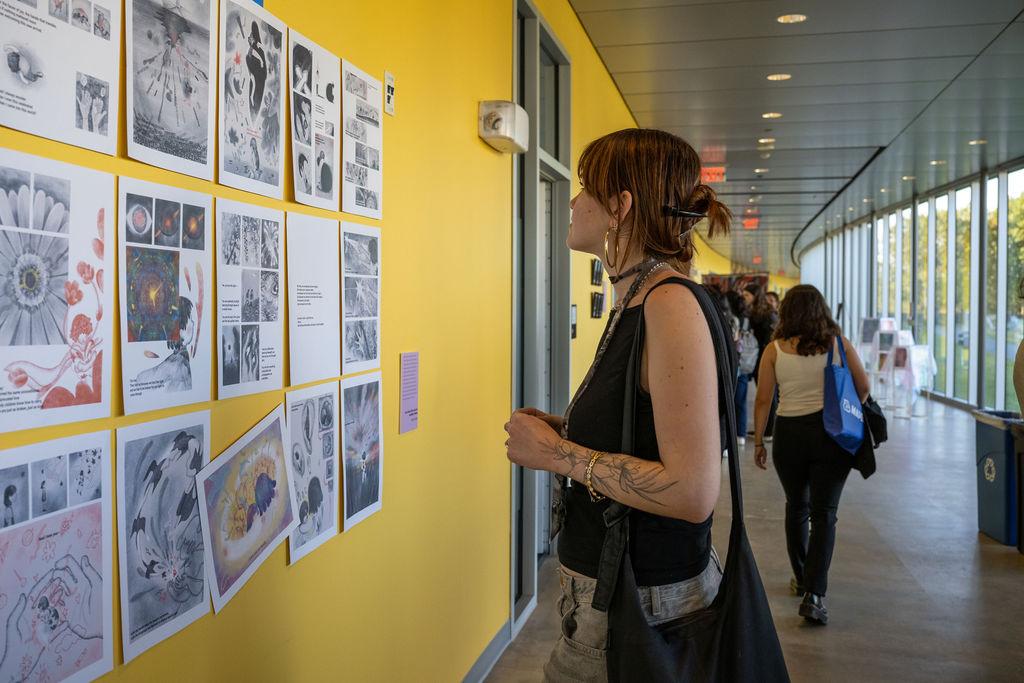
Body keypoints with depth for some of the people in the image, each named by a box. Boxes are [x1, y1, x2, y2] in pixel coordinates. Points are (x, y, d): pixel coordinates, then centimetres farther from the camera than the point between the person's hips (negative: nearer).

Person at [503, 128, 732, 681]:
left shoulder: (671, 306, -21)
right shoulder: (634, 303, 7)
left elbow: (693, 492, -27)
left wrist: (557, 454, -20)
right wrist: (564, 430, 3)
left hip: (643, 602, -8)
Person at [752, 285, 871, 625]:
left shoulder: (774, 350, -3)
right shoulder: (839, 343, -1)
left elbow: (763, 400, -4)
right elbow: (863, 387, 3)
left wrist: (758, 442, 5)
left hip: (788, 433, 1)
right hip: (831, 433, 0)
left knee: (796, 507, 20)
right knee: (824, 514, 1)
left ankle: (801, 577, 34)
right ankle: (813, 594, -10)